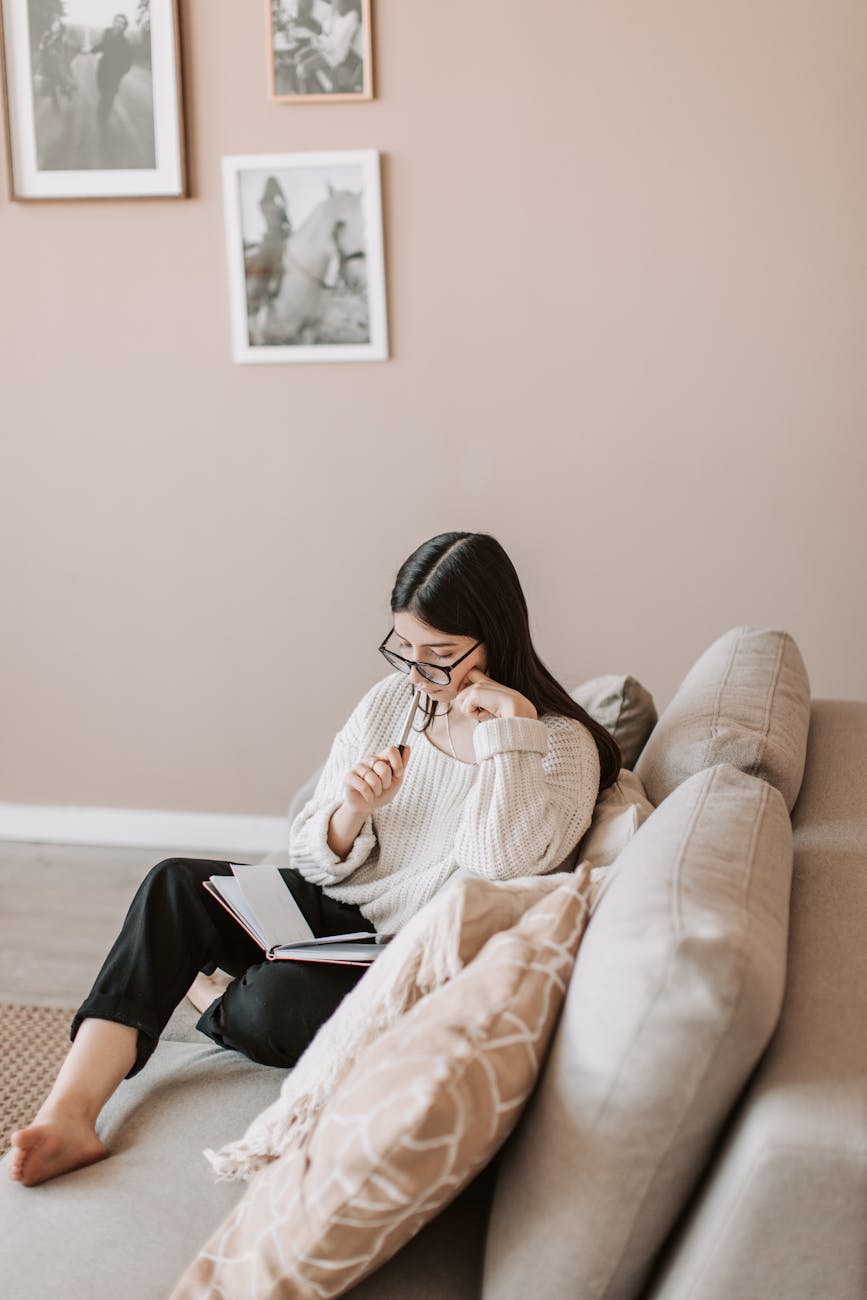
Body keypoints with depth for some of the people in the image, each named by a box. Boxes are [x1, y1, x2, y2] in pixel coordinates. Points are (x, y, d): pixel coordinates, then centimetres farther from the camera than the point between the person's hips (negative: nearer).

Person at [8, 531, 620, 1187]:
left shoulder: (561, 743, -12)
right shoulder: (390, 702, 2)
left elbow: (504, 873, -27)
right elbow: (316, 860, 5)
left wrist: (508, 731, -28)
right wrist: (352, 811, -18)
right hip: (339, 912, 6)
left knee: (277, 997, -31)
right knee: (176, 885, -16)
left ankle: (215, 1007, 7)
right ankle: (69, 1114, -25)